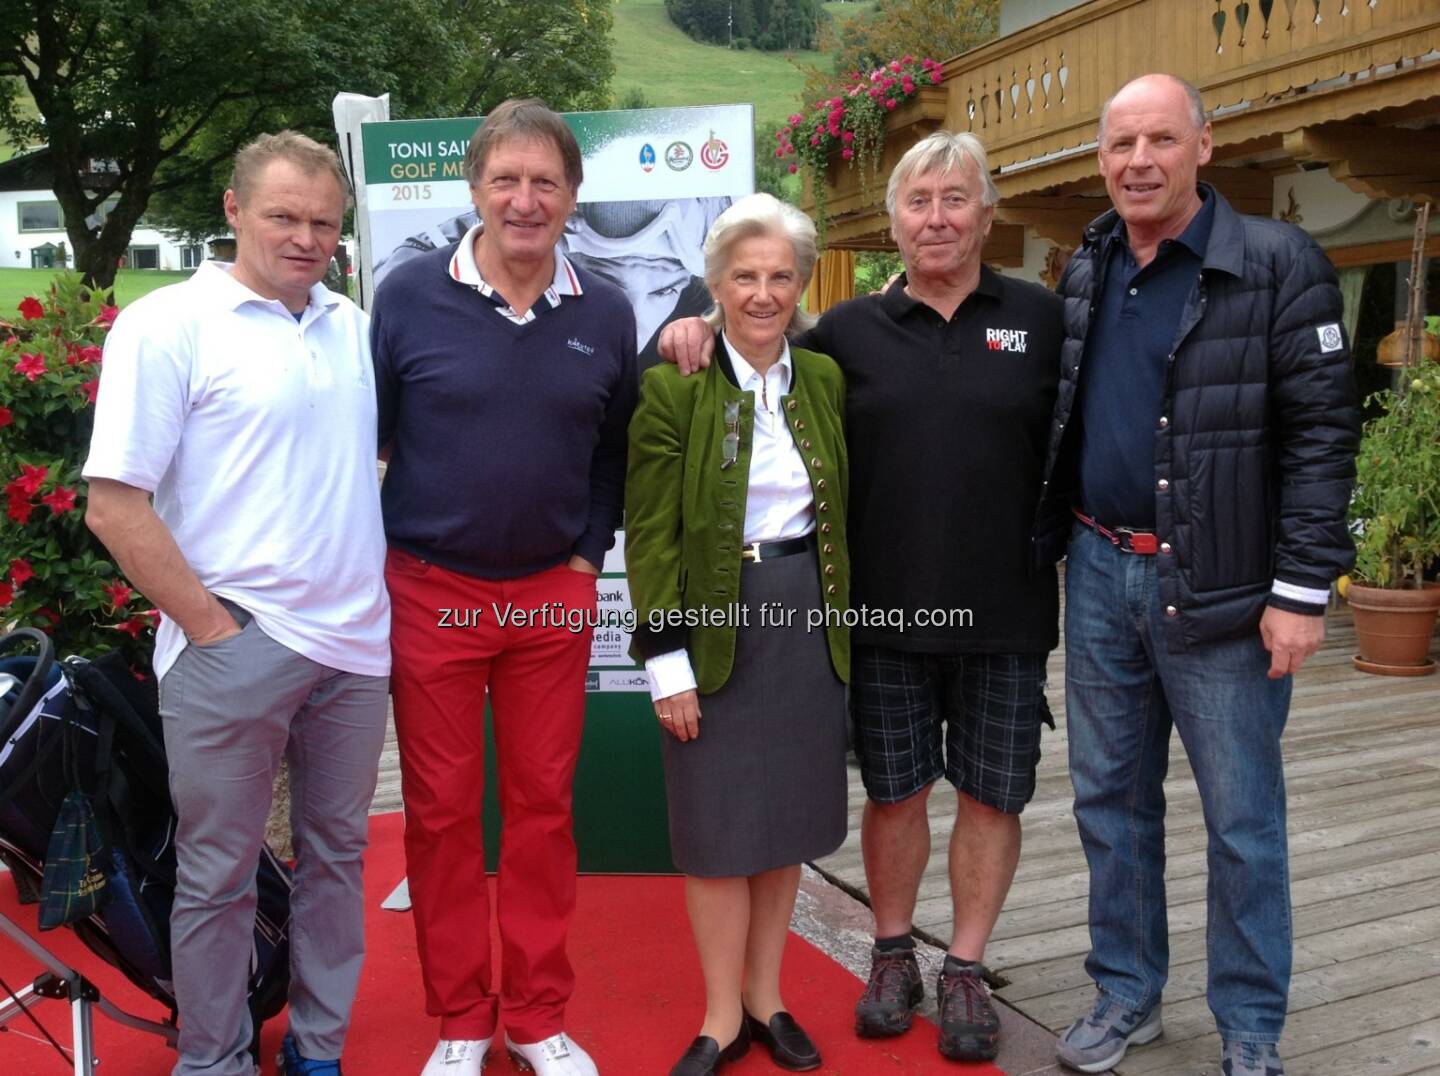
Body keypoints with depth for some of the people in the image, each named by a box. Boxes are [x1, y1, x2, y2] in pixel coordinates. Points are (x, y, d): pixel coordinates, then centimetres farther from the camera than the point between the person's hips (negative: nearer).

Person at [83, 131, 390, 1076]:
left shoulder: (354, 325, 9)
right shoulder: (168, 325, -8)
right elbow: (115, 505, -11)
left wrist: (374, 601, 10)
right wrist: (212, 627, -11)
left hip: (354, 644, 6)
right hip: (234, 650, -5)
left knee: (337, 855, 16)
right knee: (219, 874, 8)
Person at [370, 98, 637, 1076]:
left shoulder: (606, 314, 2)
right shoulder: (411, 295, -5)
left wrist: (591, 551, 5)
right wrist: (380, 556, 0)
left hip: (554, 596, 2)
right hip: (431, 593, -1)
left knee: (544, 805, 10)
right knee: (442, 811, 7)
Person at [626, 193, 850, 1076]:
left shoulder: (826, 379, 6)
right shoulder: (672, 385, -8)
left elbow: (844, 509, 11)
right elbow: (651, 532, -10)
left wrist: (844, 616, 7)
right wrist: (667, 658, -13)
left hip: (810, 621, 4)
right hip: (716, 621, -4)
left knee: (789, 818, 13)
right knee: (720, 828, 5)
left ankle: (766, 997, 31)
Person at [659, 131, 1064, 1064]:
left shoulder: (1040, 319, 2)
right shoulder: (851, 330, 4)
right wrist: (698, 327, -7)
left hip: (1005, 613, 0)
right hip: (886, 611, 0)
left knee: (991, 795, 10)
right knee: (894, 792, 13)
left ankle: (966, 972, 29)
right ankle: (893, 955, 34)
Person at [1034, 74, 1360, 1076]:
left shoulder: (1280, 264, -8)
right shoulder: (1084, 271, 9)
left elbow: (1321, 433, -11)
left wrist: (1302, 589, -15)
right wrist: (1049, 545, 9)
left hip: (1220, 586, -5)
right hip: (1100, 574, 5)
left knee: (1242, 819, 6)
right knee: (1111, 798, 14)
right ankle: (1127, 992, 31)